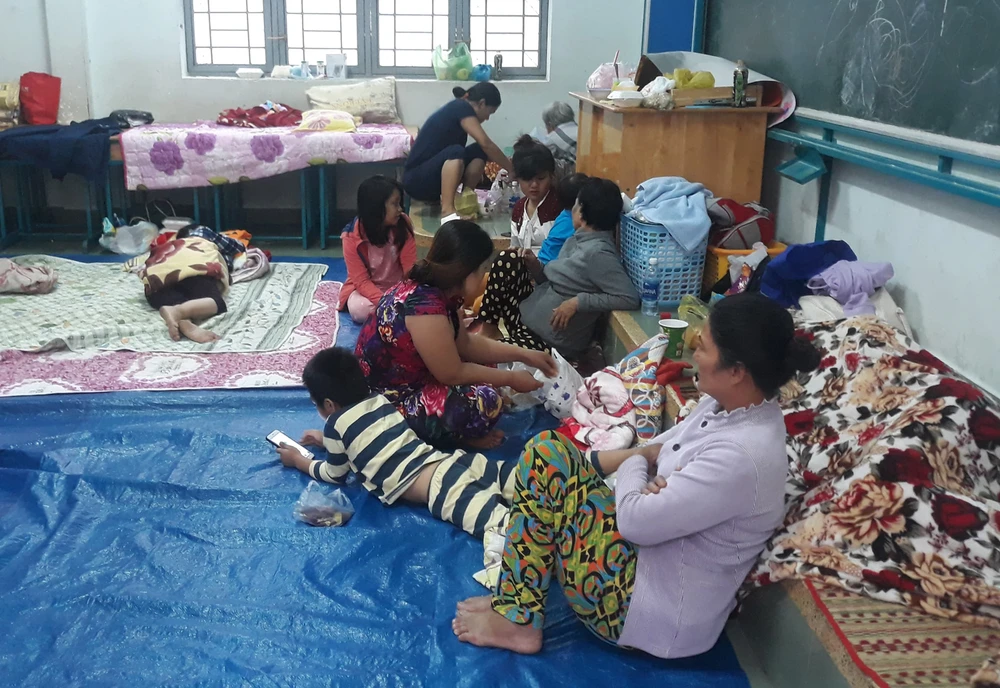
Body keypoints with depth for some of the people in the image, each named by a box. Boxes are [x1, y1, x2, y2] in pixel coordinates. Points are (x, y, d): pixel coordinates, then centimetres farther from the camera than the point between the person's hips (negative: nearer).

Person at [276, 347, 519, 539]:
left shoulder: (336, 424, 4)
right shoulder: (379, 400, 24)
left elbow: (335, 475, 19)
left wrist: (298, 460, 34)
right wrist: (326, 440, 49)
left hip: (435, 487, -7)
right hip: (447, 460, 8)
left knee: (490, 517, -29)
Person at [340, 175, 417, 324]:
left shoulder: (403, 227, -12)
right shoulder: (352, 237, -19)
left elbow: (411, 267, -12)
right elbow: (362, 281, -20)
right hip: (366, 289, -2)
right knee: (359, 309, -35)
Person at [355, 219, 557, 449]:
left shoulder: (432, 290, 1)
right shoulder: (425, 305, -29)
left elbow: (465, 344, 12)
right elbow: (452, 373, -21)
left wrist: (524, 355, 9)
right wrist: (510, 378, -9)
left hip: (409, 383, 11)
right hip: (388, 404, -10)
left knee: (485, 362, 18)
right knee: (485, 401, -26)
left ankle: (450, 430, 6)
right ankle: (452, 438, 3)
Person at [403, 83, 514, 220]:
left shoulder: (458, 111, 14)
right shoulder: (461, 107, -12)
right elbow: (486, 143, -19)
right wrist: (512, 169, -13)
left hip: (435, 179, 9)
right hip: (417, 180, -9)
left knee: (479, 152, -2)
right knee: (455, 152, -32)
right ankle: (447, 210, -37)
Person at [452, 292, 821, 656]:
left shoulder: (741, 456, -31)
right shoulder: (729, 405, -3)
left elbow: (636, 520, -27)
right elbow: (666, 448, 11)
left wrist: (635, 461, -7)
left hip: (659, 611, -9)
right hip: (653, 553, 9)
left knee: (544, 455, -13)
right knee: (546, 454, 6)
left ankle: (515, 620, 0)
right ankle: (514, 600, 10)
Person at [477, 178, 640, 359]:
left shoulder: (598, 253, -23)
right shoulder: (574, 241, 6)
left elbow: (631, 298, -30)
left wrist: (578, 302, -27)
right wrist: (535, 267, -6)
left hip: (550, 345, -9)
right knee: (508, 258, -1)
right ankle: (489, 329, 4)